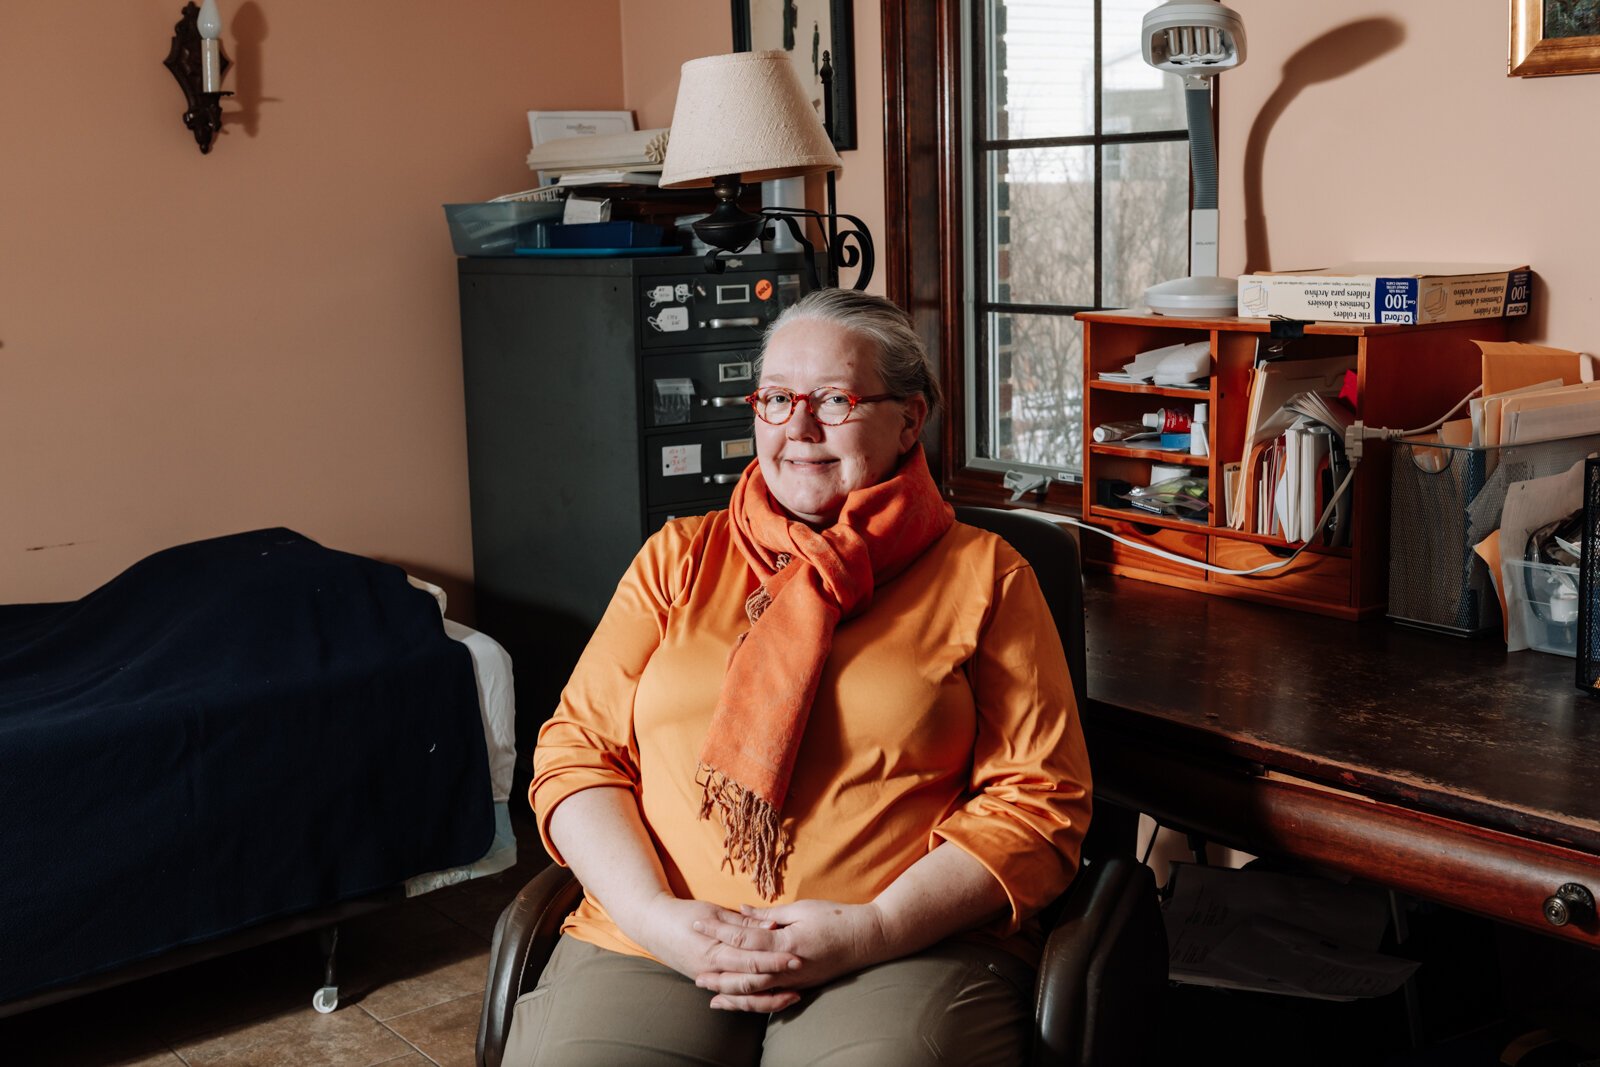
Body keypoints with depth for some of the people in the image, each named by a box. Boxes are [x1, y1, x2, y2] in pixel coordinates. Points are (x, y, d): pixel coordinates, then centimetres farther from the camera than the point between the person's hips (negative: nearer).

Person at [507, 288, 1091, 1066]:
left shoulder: (982, 575, 9)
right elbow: (575, 751, 11)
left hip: (907, 951, -2)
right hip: (652, 944, 3)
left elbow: (1039, 798, 2)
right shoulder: (680, 558, 17)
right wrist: (654, 913, -7)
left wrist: (872, 930, -11)